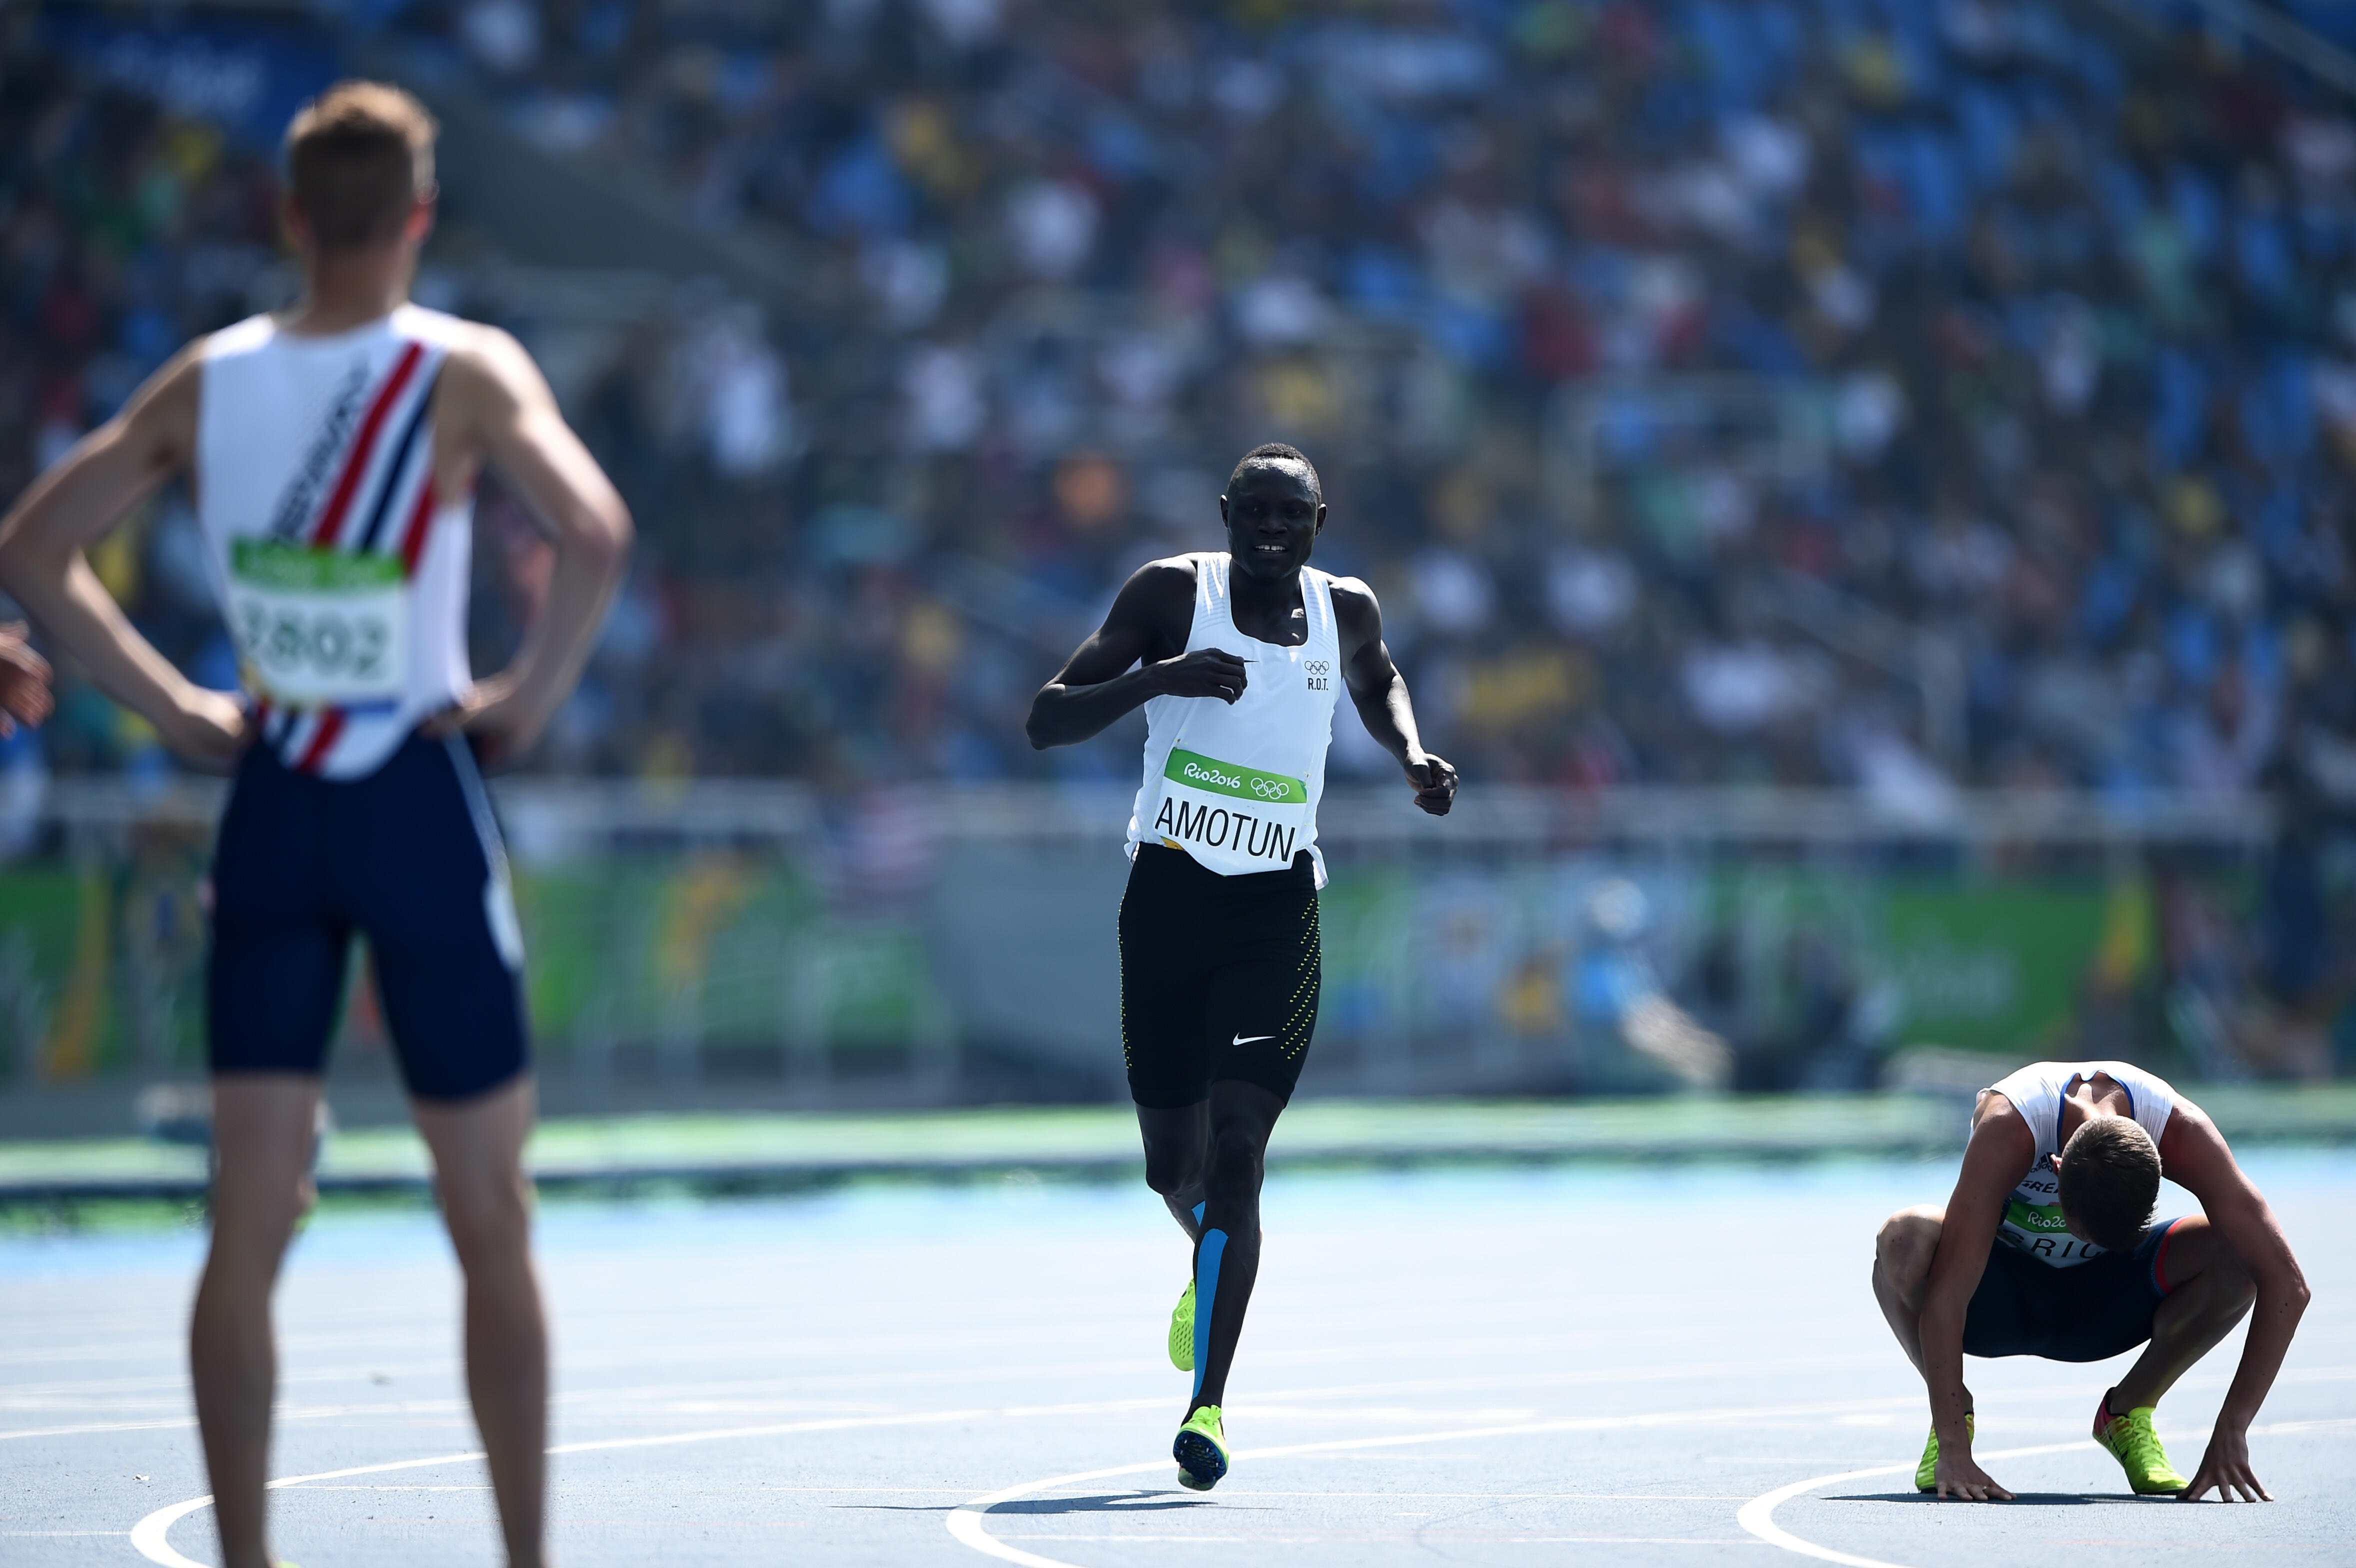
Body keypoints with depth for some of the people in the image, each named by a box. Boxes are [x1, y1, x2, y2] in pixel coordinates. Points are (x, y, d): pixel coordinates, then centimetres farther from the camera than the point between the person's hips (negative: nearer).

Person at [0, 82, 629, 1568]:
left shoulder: (209, 378, 3)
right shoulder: (467, 372, -9)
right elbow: (598, 534, -25)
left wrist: (171, 704, 7)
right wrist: (534, 693, -10)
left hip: (270, 809, 3)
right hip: (420, 803, -3)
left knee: (249, 1228, 4)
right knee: (494, 1232, 7)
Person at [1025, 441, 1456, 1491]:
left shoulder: (1345, 610, 5)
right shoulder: (1172, 594, -4)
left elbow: (1376, 680, 30)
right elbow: (1047, 722, -8)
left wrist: (1411, 755, 10)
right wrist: (1157, 678, -24)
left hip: (1277, 910, 0)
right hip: (1169, 894, 0)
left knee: (1236, 1149, -15)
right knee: (1174, 1165, 10)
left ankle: (1209, 1404, -17)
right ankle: (1212, 1273, 46)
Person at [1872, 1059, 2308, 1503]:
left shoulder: (2181, 1132, -29)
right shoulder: (2006, 1129, -36)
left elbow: (2287, 1284, -30)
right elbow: (1945, 1294, -40)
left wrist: (2231, 1435, -36)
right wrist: (1953, 1450, -45)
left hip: (2105, 1303, 2)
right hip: (2002, 1297, -2)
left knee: (2237, 1256, -28)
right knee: (1904, 1242, -36)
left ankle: (2130, 1410, -4)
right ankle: (1954, 1409, -9)